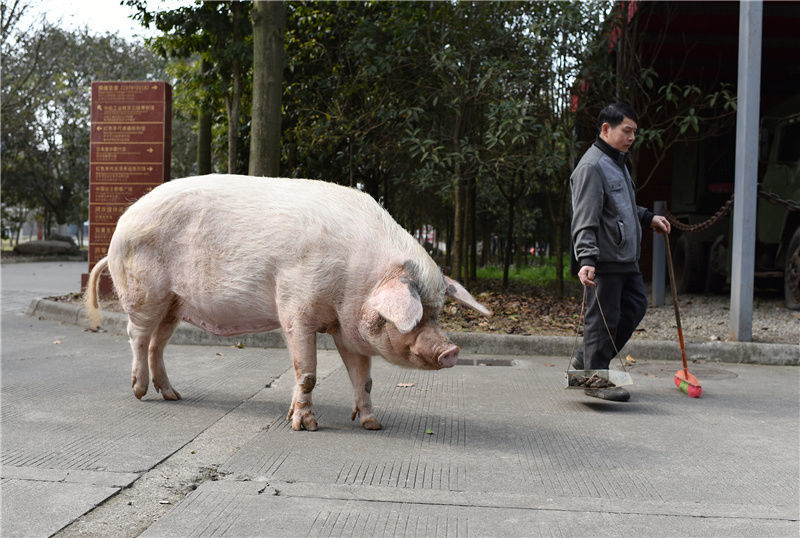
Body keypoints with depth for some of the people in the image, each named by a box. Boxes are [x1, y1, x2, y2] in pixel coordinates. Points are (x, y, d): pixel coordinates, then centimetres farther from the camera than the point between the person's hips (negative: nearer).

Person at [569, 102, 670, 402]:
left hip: (626, 259, 10)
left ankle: (585, 362, 23)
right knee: (602, 319, -4)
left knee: (635, 307, 14)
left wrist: (648, 218, 30)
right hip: (604, 261, -10)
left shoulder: (618, 163, 19)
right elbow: (585, 220, -22)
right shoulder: (591, 166, -13)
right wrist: (586, 260, -30)